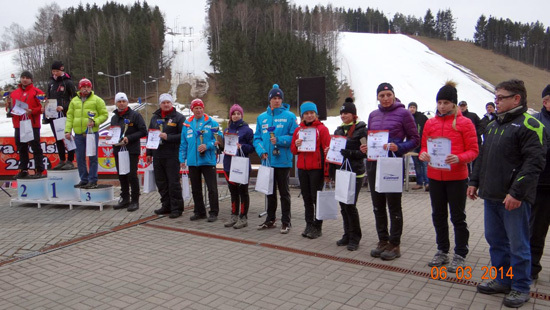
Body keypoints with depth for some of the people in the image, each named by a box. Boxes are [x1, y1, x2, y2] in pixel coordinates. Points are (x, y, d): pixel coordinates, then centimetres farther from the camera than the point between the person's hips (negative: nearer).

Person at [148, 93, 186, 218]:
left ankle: (176, 208, 6)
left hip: (172, 155, -6)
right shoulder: (155, 117, 16)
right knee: (160, 182, 12)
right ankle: (166, 206, 25)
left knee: (173, 182, -4)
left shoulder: (179, 117, -3)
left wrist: (168, 137, -18)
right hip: (157, 155, 6)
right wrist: (149, 153, 18)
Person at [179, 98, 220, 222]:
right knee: (195, 189, 12)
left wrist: (207, 146, -19)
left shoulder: (211, 122, -1)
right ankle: (199, 212, 25)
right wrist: (182, 159, 10)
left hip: (208, 161, -4)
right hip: (192, 161, 4)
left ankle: (213, 213, 8)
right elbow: (183, 143, 14)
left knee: (212, 188, -3)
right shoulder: (187, 124, 11)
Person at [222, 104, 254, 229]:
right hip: (229, 165, 6)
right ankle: (234, 216, 24)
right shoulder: (227, 130, 13)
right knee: (233, 192, 14)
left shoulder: (247, 130, -5)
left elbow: (252, 147, -8)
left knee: (243, 191, 3)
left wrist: (241, 146, -23)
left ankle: (243, 218, 10)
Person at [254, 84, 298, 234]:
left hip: (283, 161, -5)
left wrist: (279, 140, -21)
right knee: (270, 192, 16)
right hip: (267, 161, 5)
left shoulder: (289, 116, -5)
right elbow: (257, 138, 11)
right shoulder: (261, 117, 9)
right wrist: (261, 151, -6)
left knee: (284, 192, 5)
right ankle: (270, 220, 29)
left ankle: (286, 222, 15)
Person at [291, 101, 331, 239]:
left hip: (316, 168, -5)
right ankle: (309, 225, 22)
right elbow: (293, 150, 16)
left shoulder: (322, 129, -4)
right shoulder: (298, 130, 12)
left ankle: (317, 227, 11)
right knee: (306, 198, 11)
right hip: (302, 168, 5)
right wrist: (296, 145, -8)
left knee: (316, 197, 0)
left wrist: (326, 172, -12)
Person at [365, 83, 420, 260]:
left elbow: (415, 139, -4)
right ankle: (382, 241, 25)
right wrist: (366, 147, 0)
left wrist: (399, 148, -20)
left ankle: (394, 244, 15)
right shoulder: (373, 115, 11)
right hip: (373, 164, 6)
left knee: (394, 205, 4)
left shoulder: (403, 113, -5)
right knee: (378, 205, 11)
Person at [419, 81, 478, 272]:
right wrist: (423, 155, -10)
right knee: (438, 215, 13)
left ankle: (460, 255, 18)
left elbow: (473, 151, -5)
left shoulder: (465, 123, -4)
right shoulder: (430, 123, 7)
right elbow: (424, 146, 12)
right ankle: (442, 251, 28)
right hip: (434, 176, 4)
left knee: (458, 217, 5)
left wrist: (459, 158, -24)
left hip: (457, 177, -4)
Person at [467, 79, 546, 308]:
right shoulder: (494, 124, 15)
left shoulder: (529, 125, -11)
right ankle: (503, 280, 30)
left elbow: (535, 161, -18)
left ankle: (520, 287, 18)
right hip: (492, 196, 8)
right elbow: (483, 157, 21)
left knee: (518, 244, 4)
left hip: (514, 198, -8)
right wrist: (475, 181, 15)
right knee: (496, 240, 16)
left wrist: (517, 192, -22)